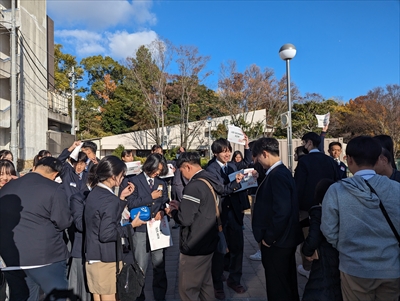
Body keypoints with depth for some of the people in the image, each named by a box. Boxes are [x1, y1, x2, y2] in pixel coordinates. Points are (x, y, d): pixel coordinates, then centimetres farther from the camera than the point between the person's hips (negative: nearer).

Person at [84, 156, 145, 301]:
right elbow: (107, 234, -25)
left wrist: (121, 198, 10)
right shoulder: (109, 199, -22)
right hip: (105, 260, -9)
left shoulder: (94, 193, 5)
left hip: (92, 257, 9)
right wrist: (131, 226, -15)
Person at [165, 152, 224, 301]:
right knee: (206, 284, 22)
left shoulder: (194, 186, -23)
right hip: (208, 242, 9)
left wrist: (172, 211, -5)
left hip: (194, 246, -9)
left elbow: (185, 219, -25)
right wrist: (181, 206, 11)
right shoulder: (211, 181, 4)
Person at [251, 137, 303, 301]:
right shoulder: (282, 172, 7)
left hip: (276, 241, -10)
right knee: (288, 284, 24)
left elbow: (282, 211, -29)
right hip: (285, 238, 10)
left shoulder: (277, 175, -23)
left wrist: (269, 237, -19)